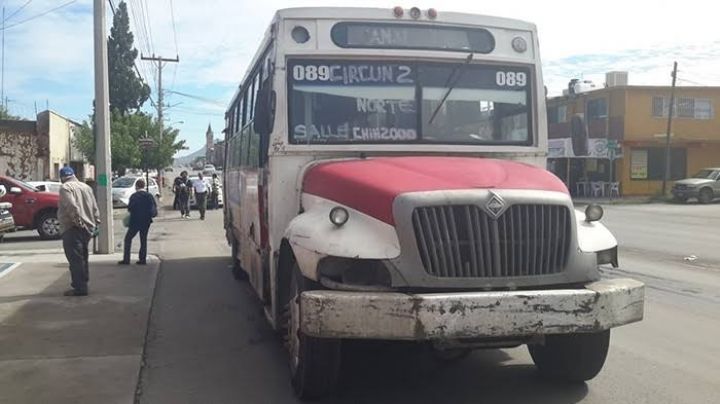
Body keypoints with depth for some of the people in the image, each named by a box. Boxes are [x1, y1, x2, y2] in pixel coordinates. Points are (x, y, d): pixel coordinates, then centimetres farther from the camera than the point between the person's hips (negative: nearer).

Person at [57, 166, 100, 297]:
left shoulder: (65, 187, -7)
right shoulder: (86, 187, 17)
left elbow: (71, 206, -23)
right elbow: (95, 208, 16)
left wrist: (77, 220, -20)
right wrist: (95, 222, 18)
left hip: (72, 228, -8)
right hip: (88, 228, 8)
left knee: (75, 259, -8)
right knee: (82, 258, 19)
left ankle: (80, 288, -10)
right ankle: (83, 283, 29)